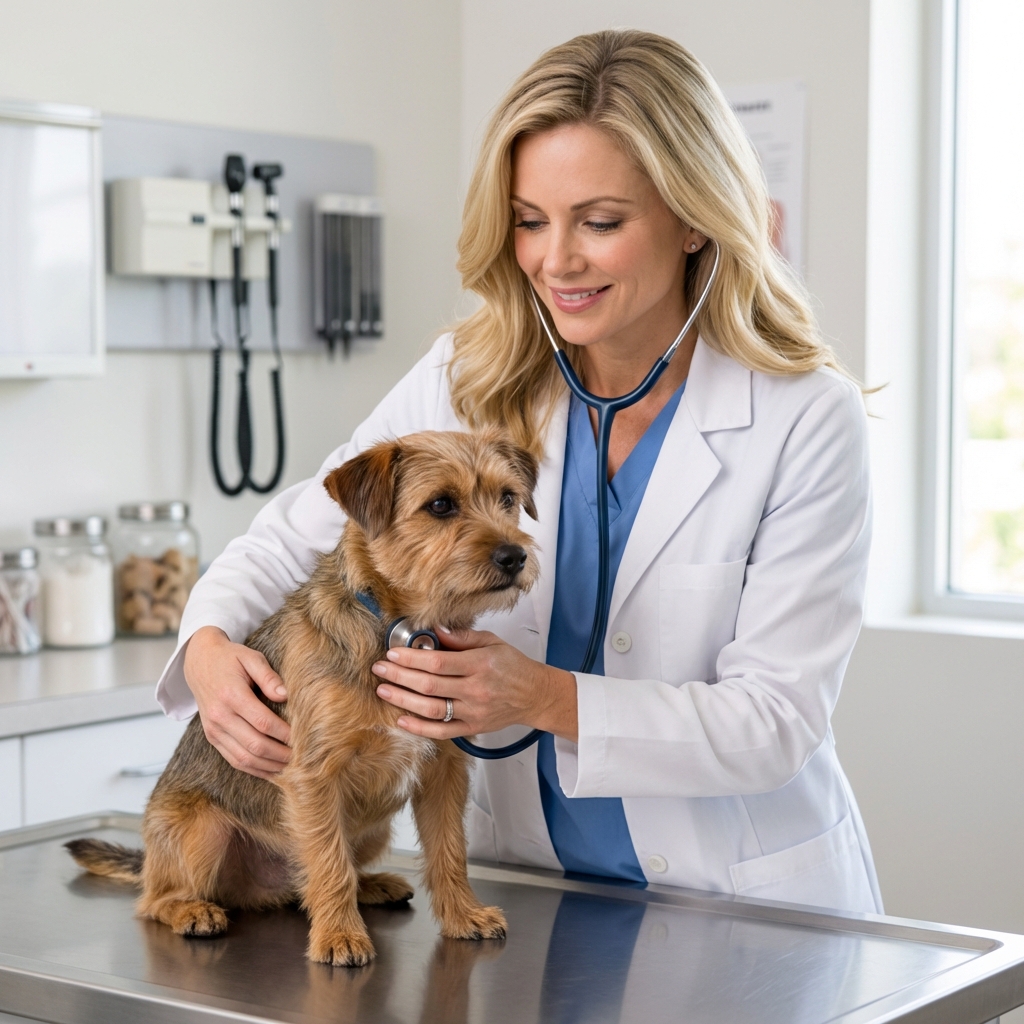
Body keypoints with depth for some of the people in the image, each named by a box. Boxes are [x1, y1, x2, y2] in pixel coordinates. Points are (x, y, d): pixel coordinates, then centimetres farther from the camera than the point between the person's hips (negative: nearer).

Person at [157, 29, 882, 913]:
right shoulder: (461, 385, 0)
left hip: (749, 908, -3)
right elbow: (293, 541, 8)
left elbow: (778, 719, -13)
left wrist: (549, 698, -26)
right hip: (527, 886, 3)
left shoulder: (808, 421, -11)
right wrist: (209, 645, -15)